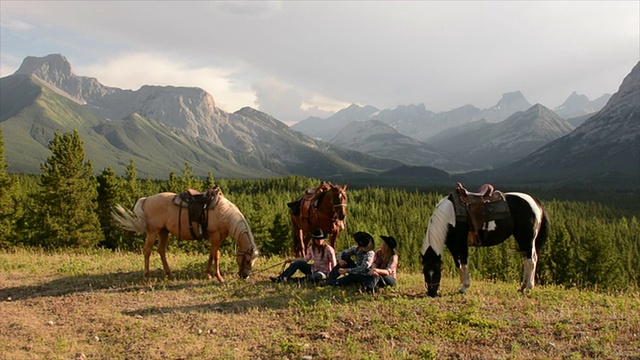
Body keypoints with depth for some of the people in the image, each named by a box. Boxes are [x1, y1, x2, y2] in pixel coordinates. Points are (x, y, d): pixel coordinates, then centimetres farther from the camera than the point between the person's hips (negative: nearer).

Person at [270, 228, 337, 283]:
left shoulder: (329, 249, -15)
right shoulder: (312, 248, 2)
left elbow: (334, 265, -13)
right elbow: (305, 259, 8)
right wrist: (291, 260, 1)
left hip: (324, 273, -5)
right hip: (313, 269, 5)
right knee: (298, 263, -15)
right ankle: (280, 278, -21)